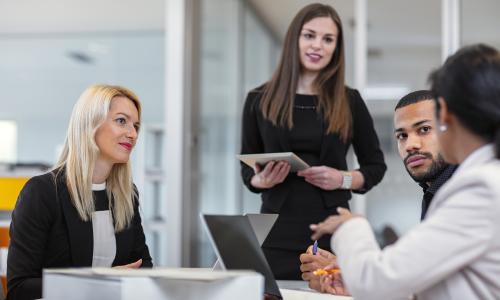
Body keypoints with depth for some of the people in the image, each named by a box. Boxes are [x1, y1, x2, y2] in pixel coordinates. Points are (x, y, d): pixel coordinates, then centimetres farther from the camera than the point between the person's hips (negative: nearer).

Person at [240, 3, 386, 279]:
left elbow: (376, 166, 11)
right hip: (277, 233, 0)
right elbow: (247, 168, 11)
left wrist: (344, 179, -8)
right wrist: (260, 180, -11)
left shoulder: (349, 101, 5)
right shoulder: (260, 100, 4)